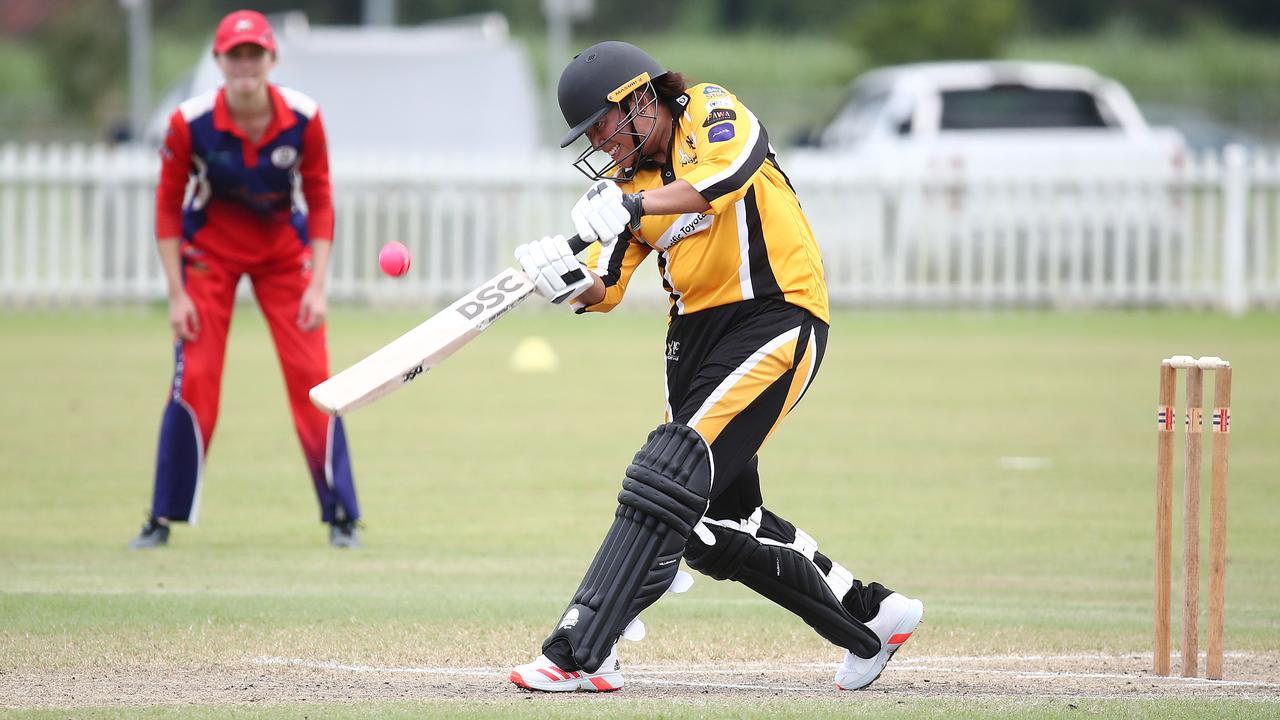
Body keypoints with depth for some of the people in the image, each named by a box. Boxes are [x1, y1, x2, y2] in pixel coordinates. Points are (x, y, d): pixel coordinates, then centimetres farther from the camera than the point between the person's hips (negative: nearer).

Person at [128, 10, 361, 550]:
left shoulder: (303, 119, -18)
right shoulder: (190, 122, -21)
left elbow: (319, 201, -7)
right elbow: (168, 207, -10)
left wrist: (317, 286, -13)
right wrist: (177, 295, -13)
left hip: (284, 251, 1)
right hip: (210, 251, -1)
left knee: (311, 376, -6)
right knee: (193, 379, -8)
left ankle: (341, 516, 3)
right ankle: (163, 519, 3)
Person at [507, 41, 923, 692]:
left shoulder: (712, 113, -7)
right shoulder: (625, 176, 11)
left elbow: (725, 178, -30)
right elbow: (605, 289, 4)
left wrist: (634, 205, -42)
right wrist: (571, 281, -18)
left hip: (777, 316, -8)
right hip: (697, 331, 8)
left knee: (671, 476, -19)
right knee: (716, 521, 8)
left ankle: (578, 652, -22)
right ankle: (871, 617, 25)